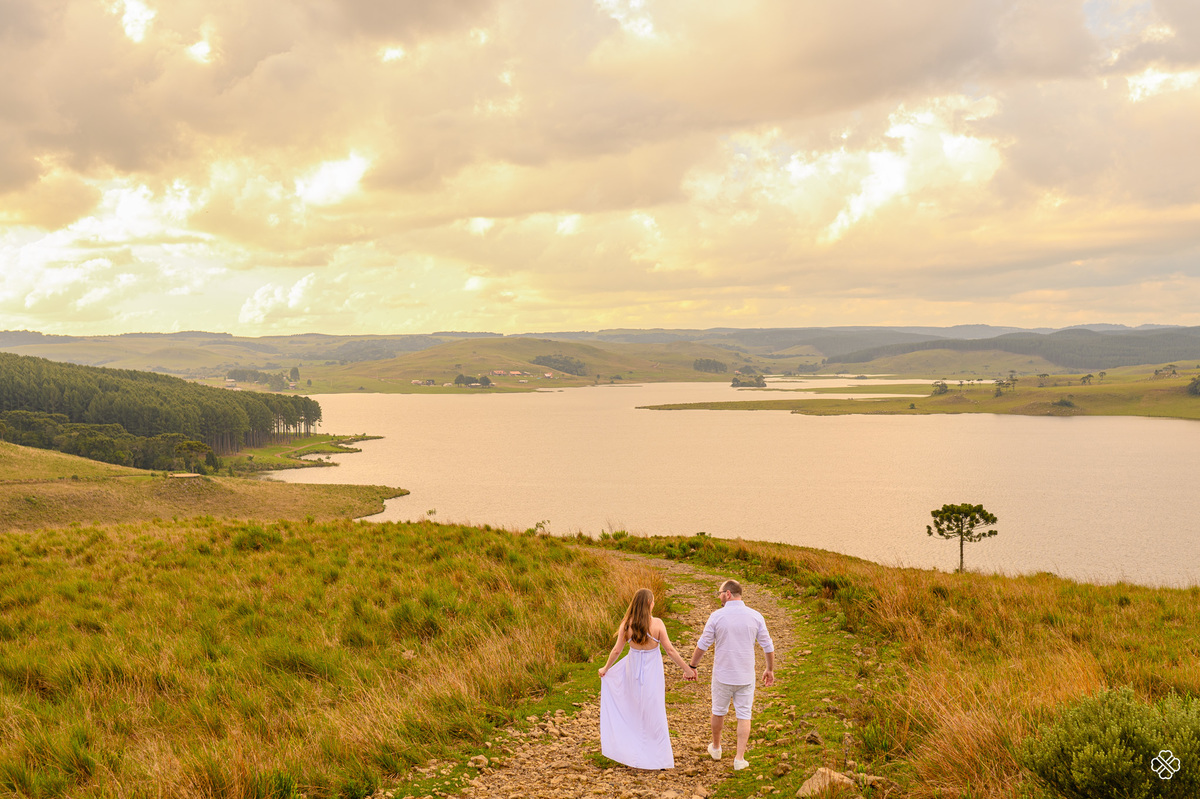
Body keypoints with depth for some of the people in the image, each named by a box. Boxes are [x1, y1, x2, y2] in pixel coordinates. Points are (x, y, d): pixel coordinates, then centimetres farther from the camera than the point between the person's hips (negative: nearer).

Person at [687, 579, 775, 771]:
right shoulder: (755, 616, -6)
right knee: (744, 715, 8)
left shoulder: (717, 616, -12)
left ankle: (716, 747, 37)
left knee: (719, 710, 19)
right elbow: (768, 646, 1)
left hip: (722, 675, -1)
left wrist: (691, 666, 8)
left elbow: (702, 645, -6)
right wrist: (770, 669, 16)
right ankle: (739, 758, 3)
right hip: (746, 676, 1)